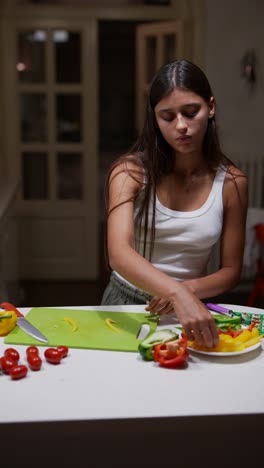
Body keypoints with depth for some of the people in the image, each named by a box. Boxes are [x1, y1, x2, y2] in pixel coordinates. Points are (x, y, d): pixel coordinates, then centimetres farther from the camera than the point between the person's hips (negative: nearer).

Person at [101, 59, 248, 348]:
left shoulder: (231, 182, -5)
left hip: (193, 308, 1)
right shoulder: (130, 171, -11)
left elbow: (230, 271, 2)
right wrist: (177, 292, -40)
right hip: (126, 303, 0)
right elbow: (118, 254, -25)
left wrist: (189, 289, -17)